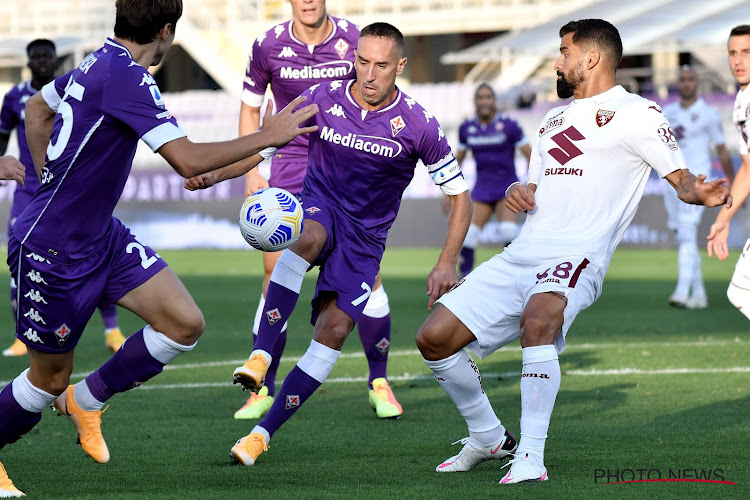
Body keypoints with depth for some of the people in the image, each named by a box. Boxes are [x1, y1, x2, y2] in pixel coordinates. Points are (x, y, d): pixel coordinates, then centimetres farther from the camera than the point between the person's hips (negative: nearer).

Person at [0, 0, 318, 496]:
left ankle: (87, 399, 17)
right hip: (53, 250, -9)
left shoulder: (100, 63, 5)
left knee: (186, 324, -3)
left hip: (101, 233, 9)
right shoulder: (126, 77, -24)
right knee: (50, 379, 5)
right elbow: (188, 160, -29)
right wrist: (266, 137, -20)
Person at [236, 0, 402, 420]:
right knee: (277, 279, -7)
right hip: (291, 169, 0)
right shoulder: (269, 45, -4)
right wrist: (251, 171, 1)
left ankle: (379, 382, 8)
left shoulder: (355, 40, -6)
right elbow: (250, 107, 10)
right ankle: (263, 389, 3)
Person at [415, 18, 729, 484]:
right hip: (522, 254, 8)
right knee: (435, 338, 2)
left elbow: (681, 178, -4)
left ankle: (531, 456, -34)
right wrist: (518, 193, 7)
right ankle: (489, 438, 21)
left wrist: (699, 193, -28)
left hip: (576, 257, -8)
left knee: (537, 319, -39)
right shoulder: (555, 117, 26)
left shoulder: (636, 113, 3)